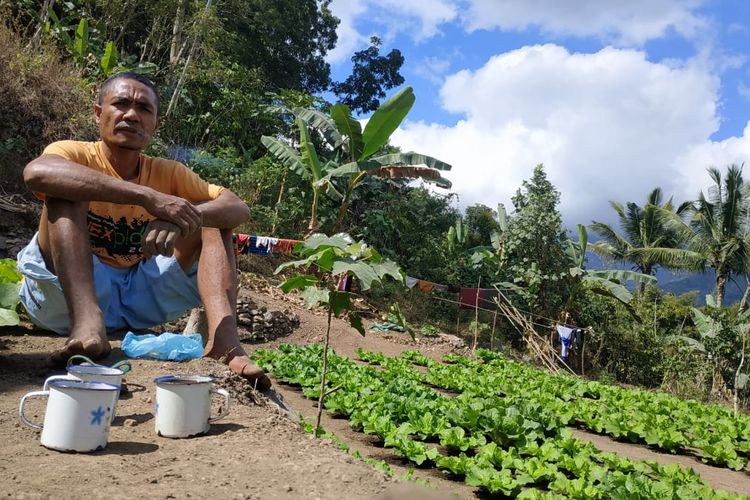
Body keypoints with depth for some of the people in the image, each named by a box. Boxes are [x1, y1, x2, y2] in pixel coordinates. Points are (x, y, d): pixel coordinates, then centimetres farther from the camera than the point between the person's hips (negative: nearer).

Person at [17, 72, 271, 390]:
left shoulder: (168, 172, 5)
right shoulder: (75, 154, -5)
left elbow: (238, 209, -9)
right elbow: (35, 172, -32)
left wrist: (185, 217, -31)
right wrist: (147, 196, -39)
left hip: (138, 296, 3)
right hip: (66, 293, -3)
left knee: (211, 220, -7)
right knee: (64, 191, -20)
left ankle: (224, 341, -31)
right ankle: (86, 322, -41)